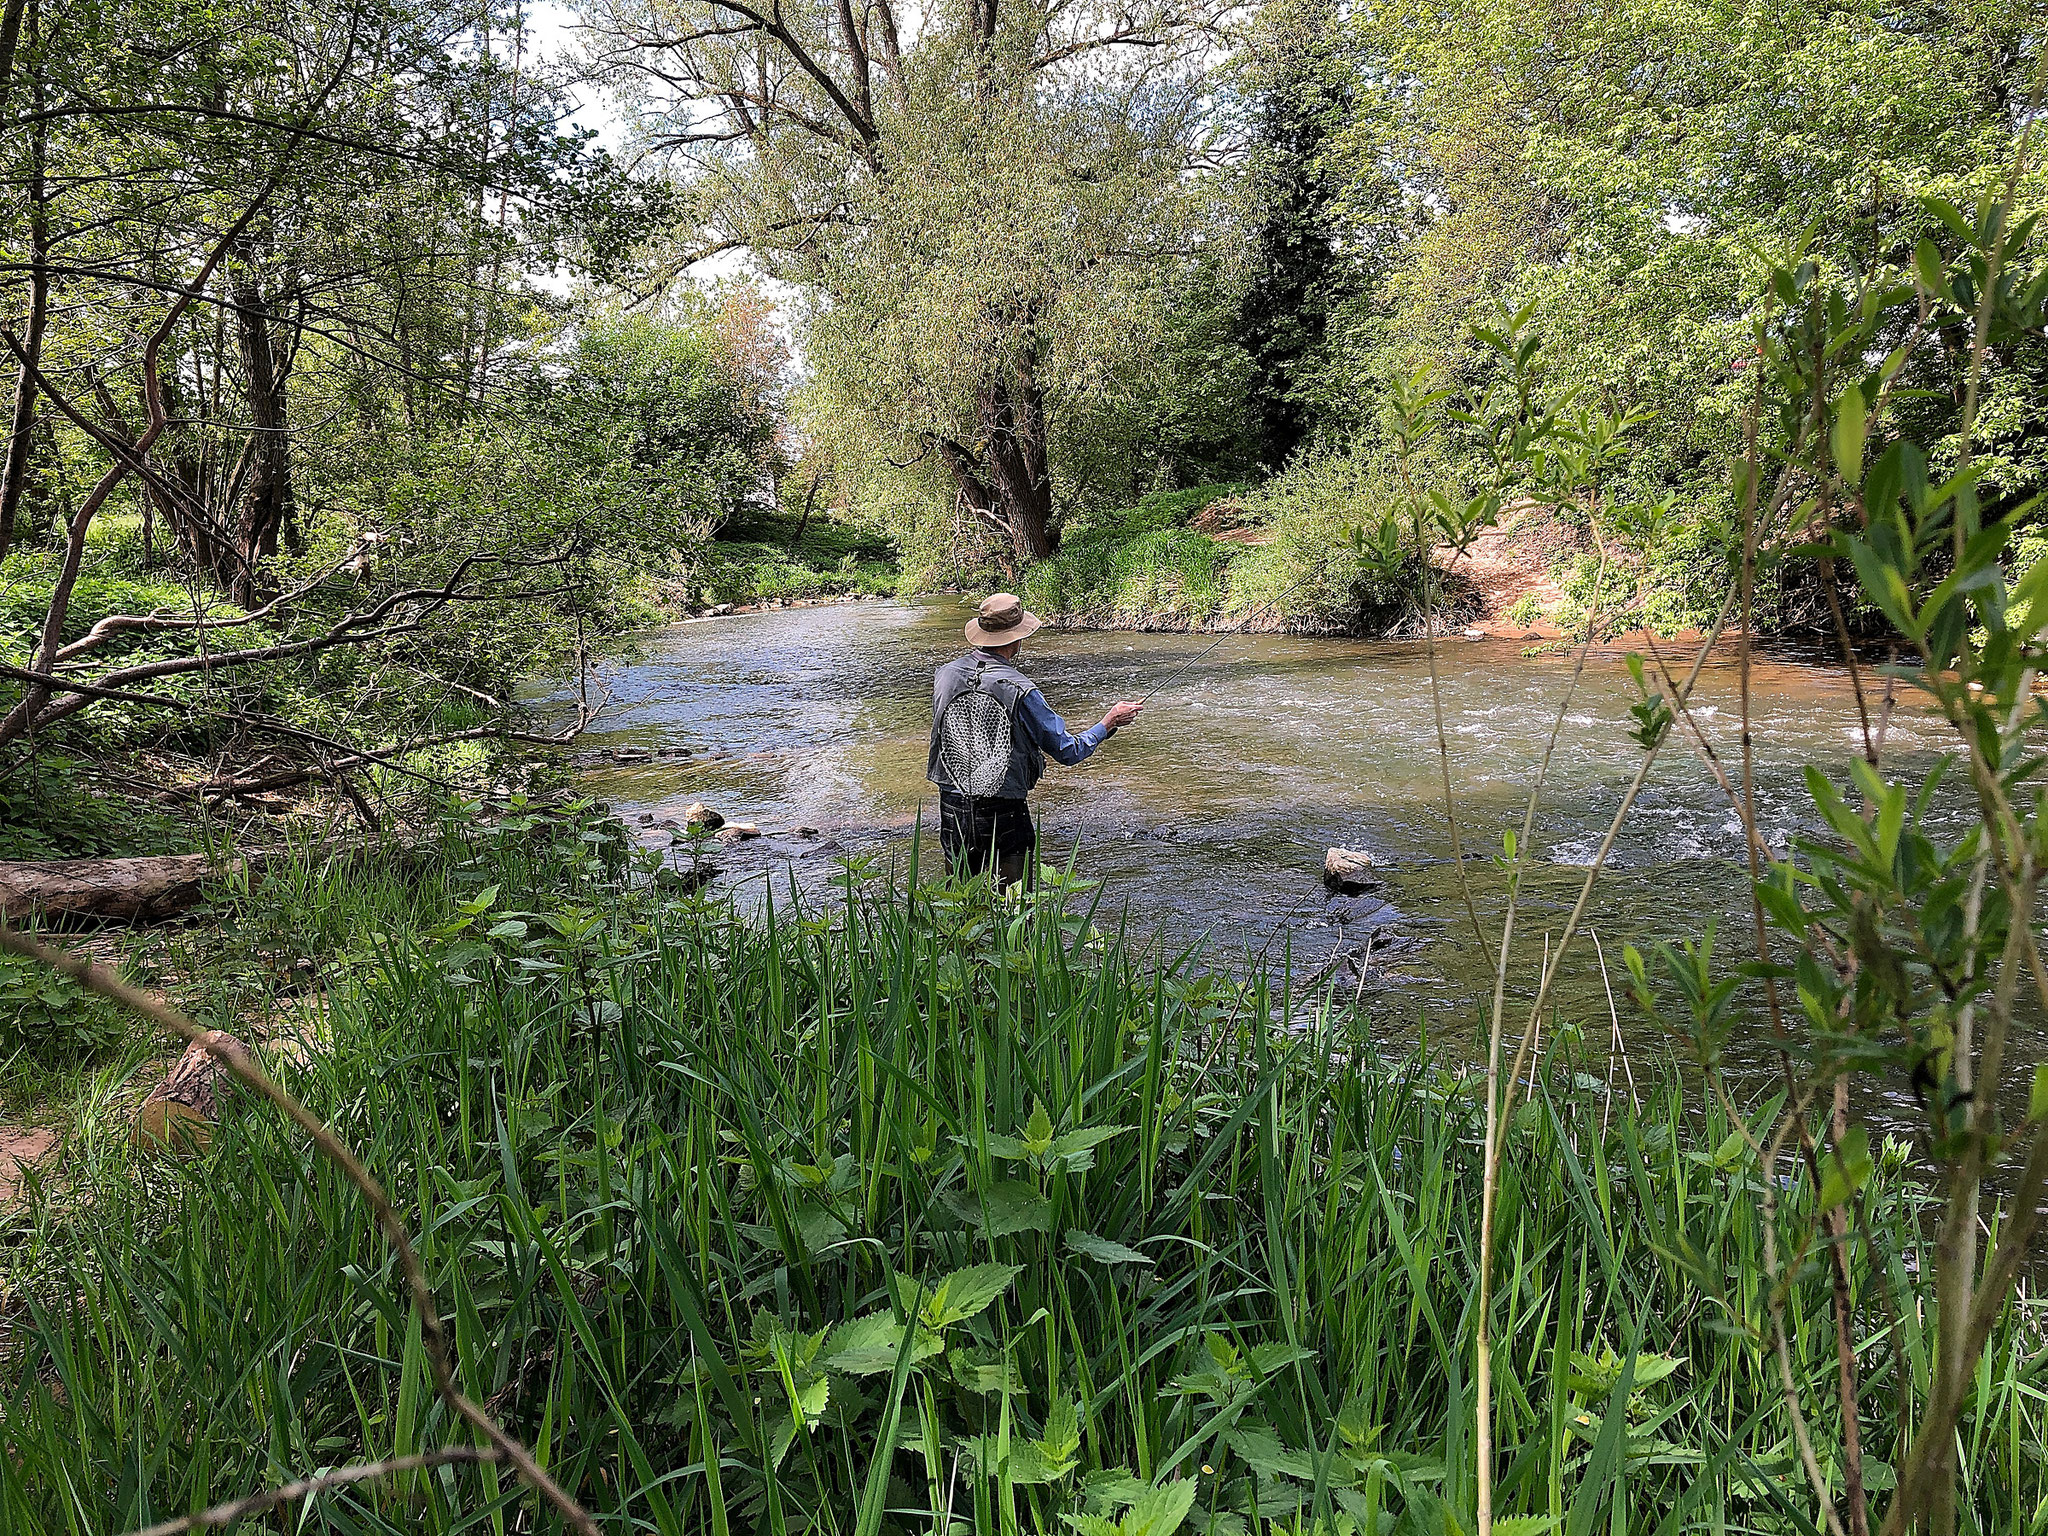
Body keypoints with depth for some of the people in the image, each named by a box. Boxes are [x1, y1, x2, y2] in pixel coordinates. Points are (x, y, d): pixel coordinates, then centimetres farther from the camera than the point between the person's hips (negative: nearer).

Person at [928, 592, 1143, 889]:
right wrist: (1110, 722, 7)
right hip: (1002, 814, -5)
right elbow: (1068, 751, -8)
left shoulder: (944, 676, 1)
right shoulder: (1019, 690, -14)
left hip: (952, 810, 5)